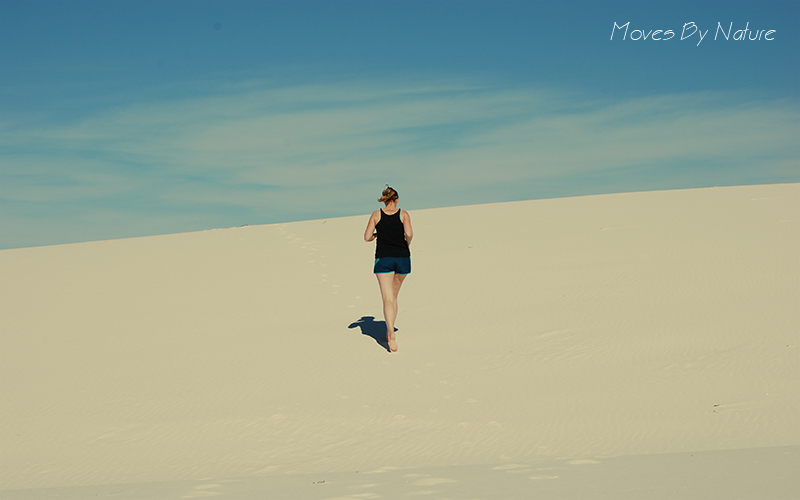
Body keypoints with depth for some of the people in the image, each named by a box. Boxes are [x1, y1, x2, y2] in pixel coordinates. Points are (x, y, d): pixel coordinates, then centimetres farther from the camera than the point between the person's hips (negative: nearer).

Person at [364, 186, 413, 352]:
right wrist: (407, 244, 8)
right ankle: (389, 331, 26)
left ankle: (391, 334, -28)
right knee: (394, 296, 21)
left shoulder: (376, 215, 4)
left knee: (387, 298, -8)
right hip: (402, 257, 1)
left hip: (383, 258, -1)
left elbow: (367, 237, 0)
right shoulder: (403, 214, 2)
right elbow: (409, 233, -13)